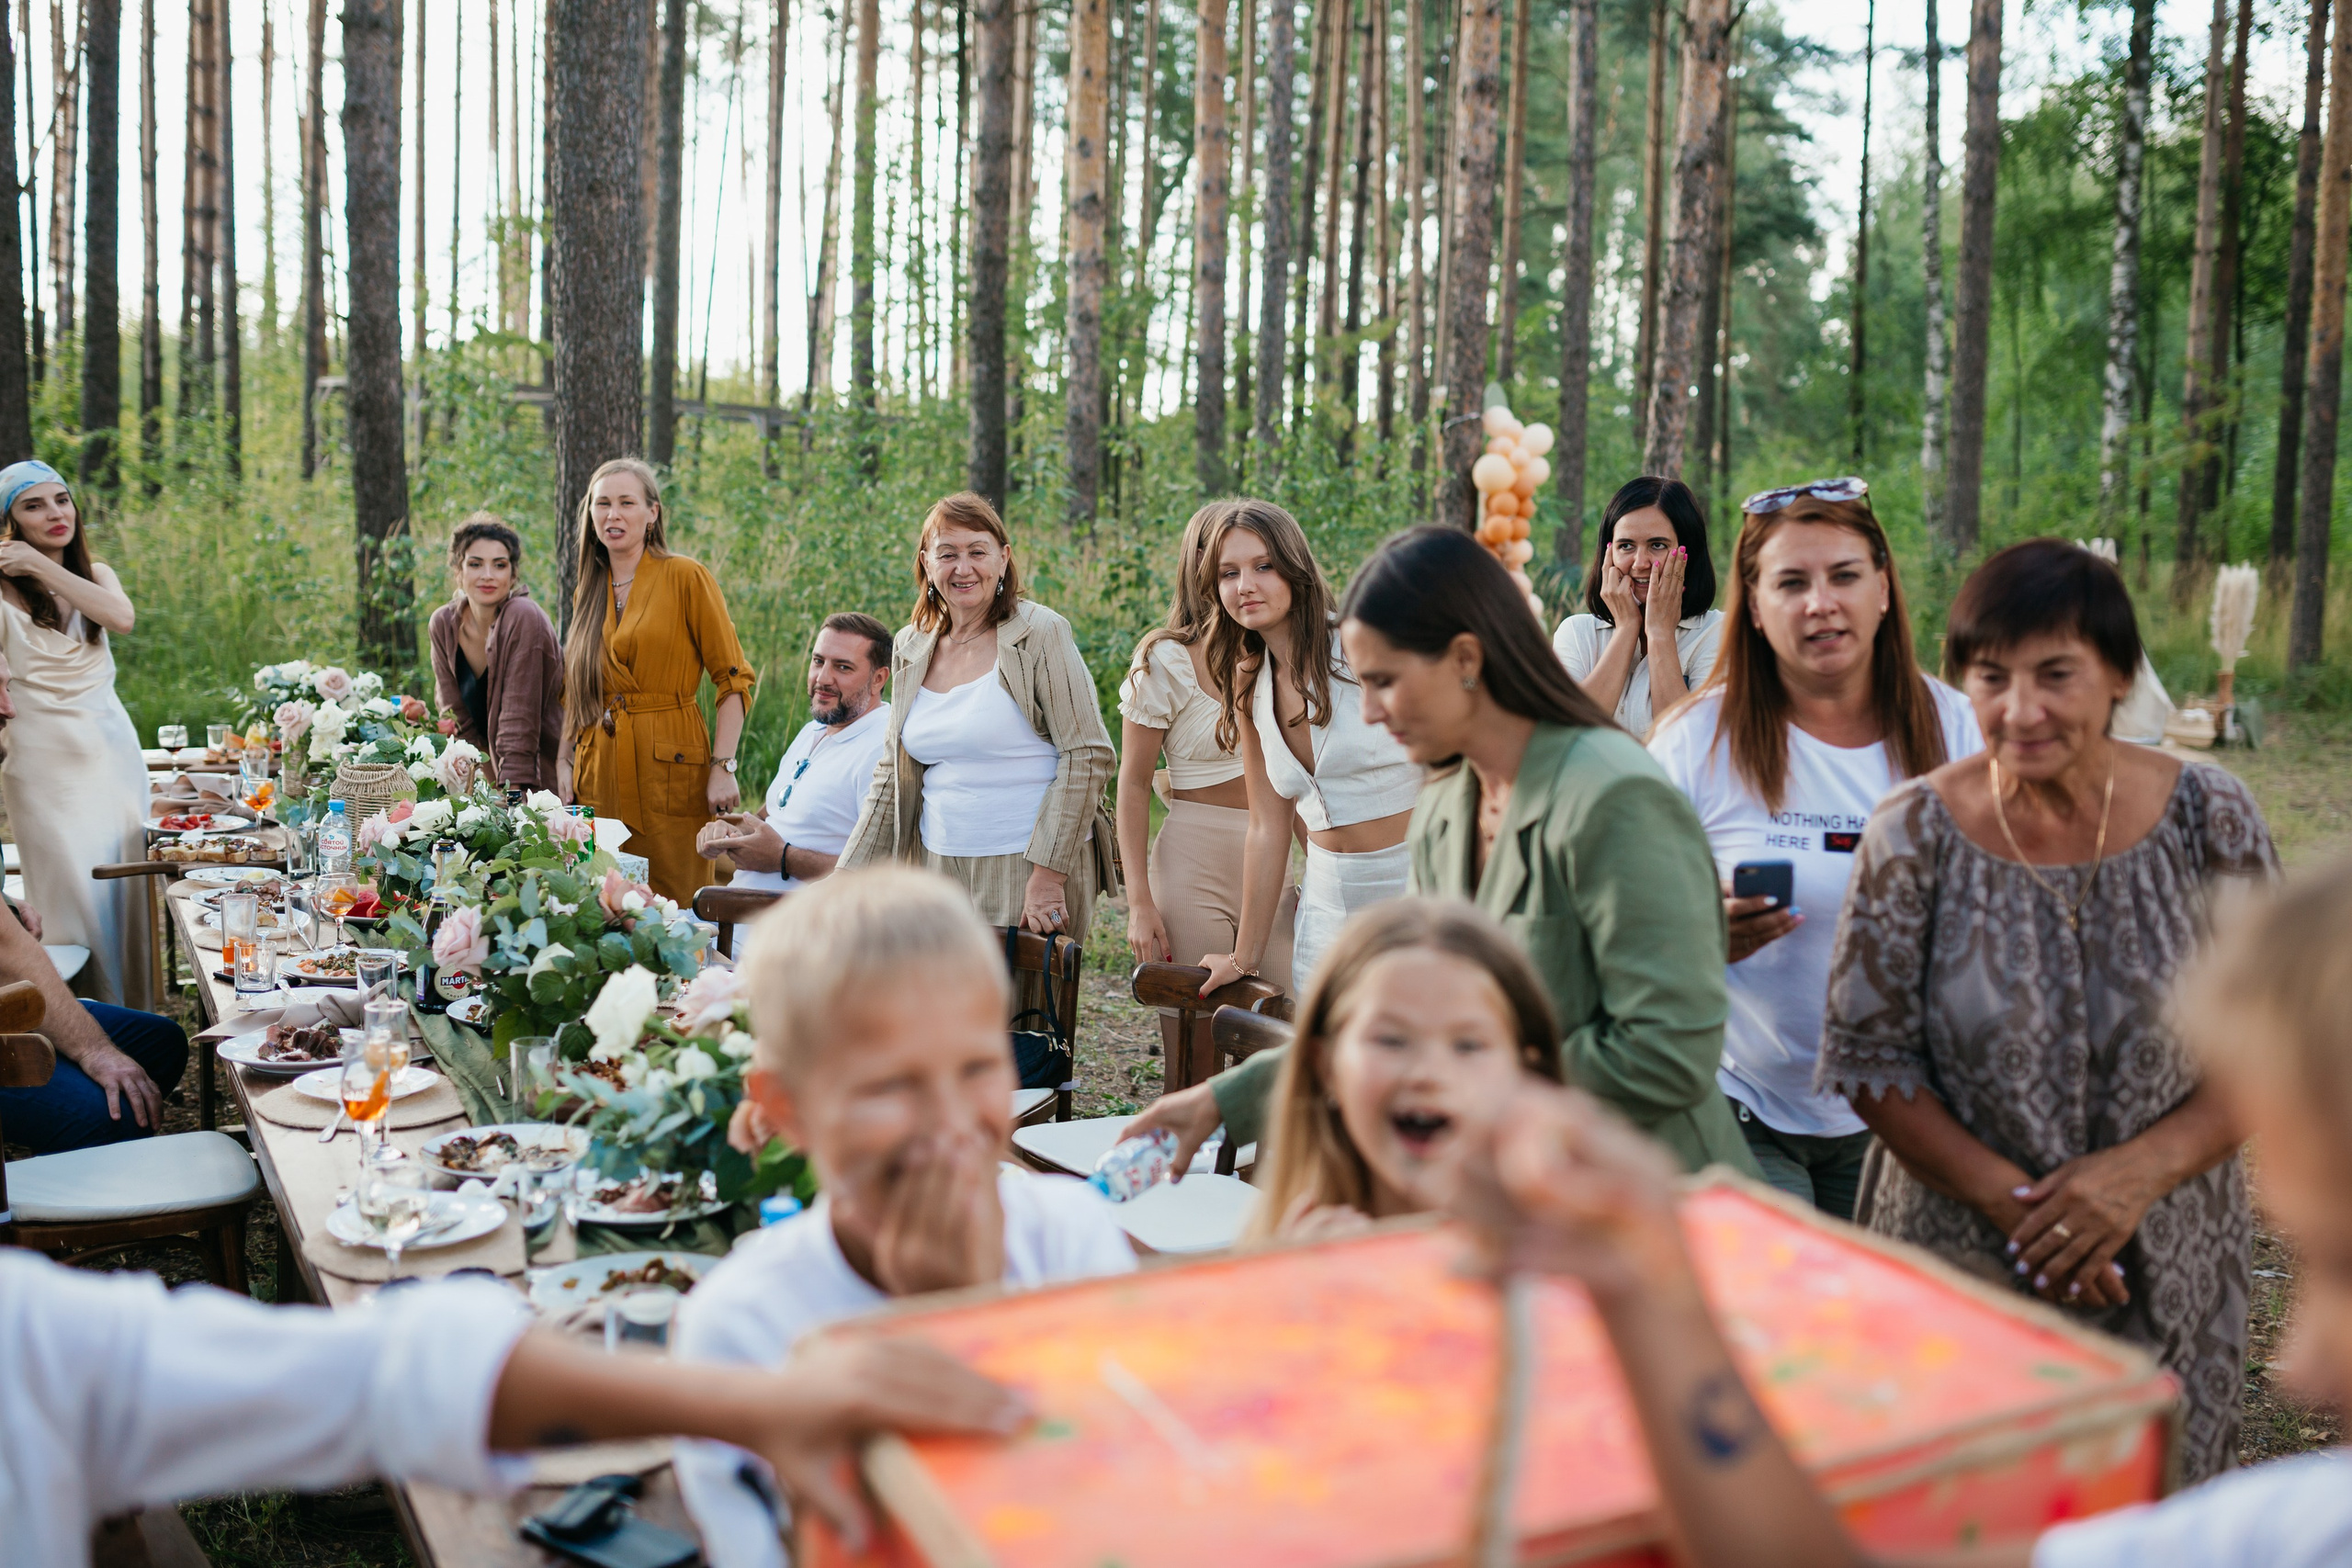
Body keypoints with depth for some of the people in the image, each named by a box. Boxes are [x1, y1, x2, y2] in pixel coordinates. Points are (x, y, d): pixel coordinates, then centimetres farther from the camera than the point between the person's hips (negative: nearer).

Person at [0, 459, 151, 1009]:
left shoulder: (94, 573, 11)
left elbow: (122, 618, -12)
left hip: (113, 747, 4)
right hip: (47, 757, -4)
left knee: (128, 887, 6)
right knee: (76, 890, -5)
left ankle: (134, 1007, 16)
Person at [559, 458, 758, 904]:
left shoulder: (686, 578, -5)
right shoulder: (588, 592, 14)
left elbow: (734, 679, -8)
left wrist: (723, 767, -15)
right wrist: (564, 761, 10)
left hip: (668, 769, -5)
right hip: (599, 774, 5)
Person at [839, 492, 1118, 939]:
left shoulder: (1041, 634, -6)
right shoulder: (910, 648, 11)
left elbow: (1088, 756, -11)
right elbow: (891, 779, 16)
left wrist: (1048, 872, -16)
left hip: (1028, 866, -5)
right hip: (938, 863, 5)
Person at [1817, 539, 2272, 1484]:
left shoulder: (2210, 820, -4)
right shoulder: (1915, 834, -8)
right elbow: (1866, 1056, -6)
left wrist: (2142, 1170, -15)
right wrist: (2015, 1202, -14)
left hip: (2168, 1273, 1)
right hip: (1958, 1266, -1)